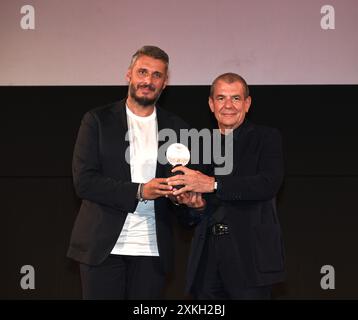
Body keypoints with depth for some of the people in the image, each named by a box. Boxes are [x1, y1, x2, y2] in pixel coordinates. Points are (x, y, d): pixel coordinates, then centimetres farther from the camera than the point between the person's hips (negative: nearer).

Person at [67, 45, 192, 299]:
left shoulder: (176, 128, 10)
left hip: (152, 250, 3)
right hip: (103, 246, -2)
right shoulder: (98, 121, 1)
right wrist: (139, 191, -17)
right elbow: (84, 181, -8)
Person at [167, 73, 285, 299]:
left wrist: (213, 184, -22)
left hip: (250, 255, -4)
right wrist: (189, 201, -7)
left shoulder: (266, 138, 2)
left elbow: (270, 184, -16)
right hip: (207, 256, 4)